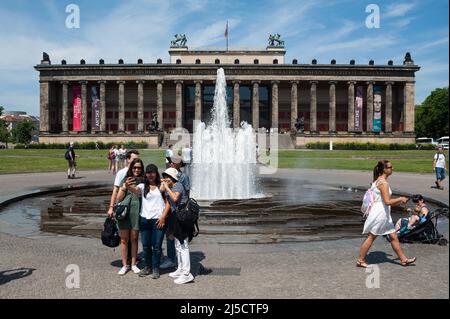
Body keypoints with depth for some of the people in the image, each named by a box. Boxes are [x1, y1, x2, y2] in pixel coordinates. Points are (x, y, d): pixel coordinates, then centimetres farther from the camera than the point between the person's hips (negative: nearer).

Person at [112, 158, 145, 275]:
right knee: (124, 239, 5)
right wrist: (124, 187, -9)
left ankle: (134, 264, 20)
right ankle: (125, 265, 16)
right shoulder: (125, 180, 6)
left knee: (134, 239, 8)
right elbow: (119, 199, 4)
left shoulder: (143, 181, 5)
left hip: (136, 212, 0)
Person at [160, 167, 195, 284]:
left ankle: (187, 274, -6)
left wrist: (166, 187, -19)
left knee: (183, 246, -9)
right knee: (178, 246, 18)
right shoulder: (169, 188, 16)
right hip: (175, 218, 10)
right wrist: (162, 186, 10)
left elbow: (175, 198, -28)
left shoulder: (178, 185, -11)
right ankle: (180, 270, 29)